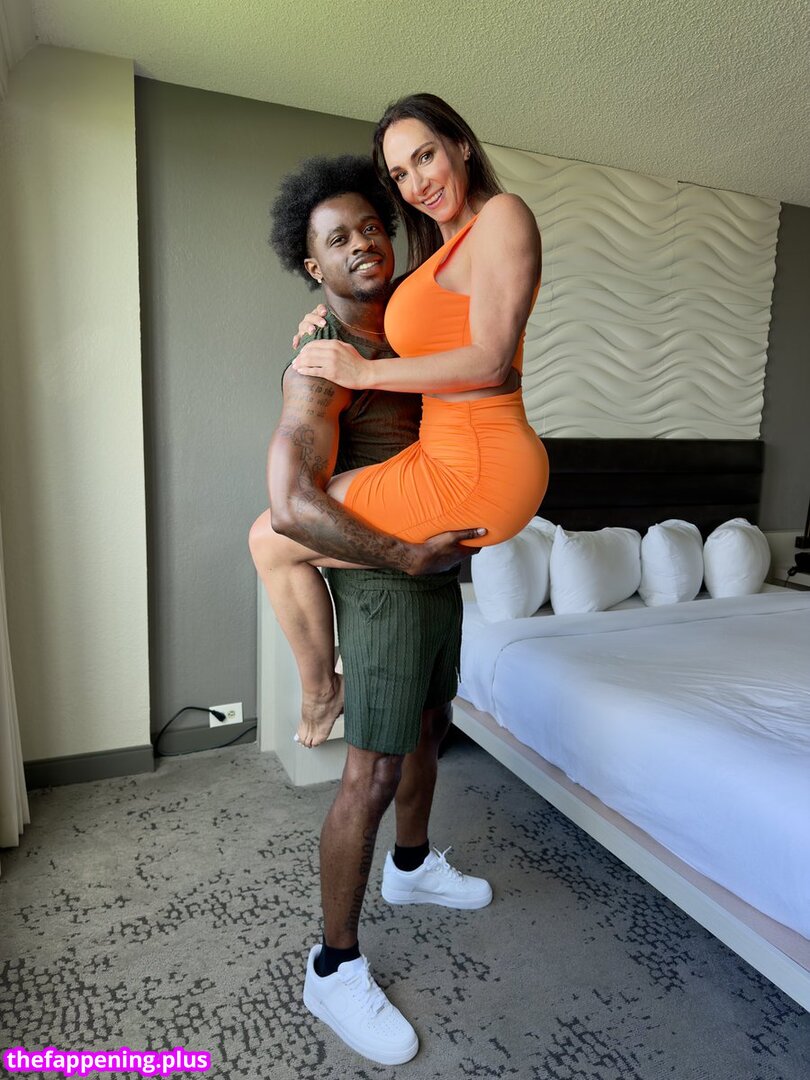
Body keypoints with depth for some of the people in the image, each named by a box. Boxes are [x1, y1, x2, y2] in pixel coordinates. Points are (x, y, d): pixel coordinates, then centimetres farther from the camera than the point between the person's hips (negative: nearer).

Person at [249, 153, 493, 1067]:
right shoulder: (323, 366, -19)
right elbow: (292, 508, -32)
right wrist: (403, 557, -26)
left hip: (435, 570, 9)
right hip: (383, 584, -9)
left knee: (430, 726, 22)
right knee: (373, 773, -3)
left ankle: (411, 867, 46)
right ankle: (334, 968, 18)